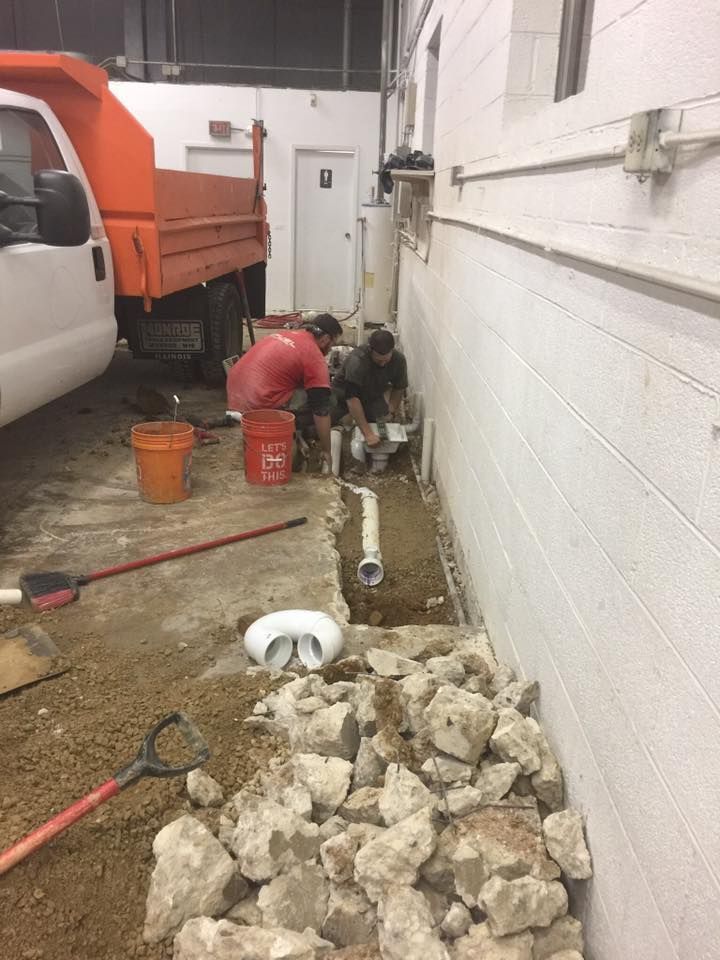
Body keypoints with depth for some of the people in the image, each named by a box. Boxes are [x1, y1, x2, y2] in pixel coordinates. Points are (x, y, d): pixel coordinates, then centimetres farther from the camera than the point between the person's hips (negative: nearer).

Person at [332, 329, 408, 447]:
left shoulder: (399, 360, -23)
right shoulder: (356, 360, -39)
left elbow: (399, 388, -3)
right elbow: (352, 398, -42)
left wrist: (391, 413, -11)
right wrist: (368, 434, -46)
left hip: (373, 395, 4)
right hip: (344, 392, -4)